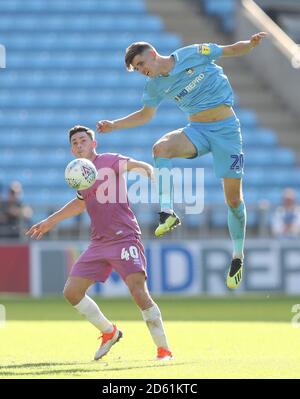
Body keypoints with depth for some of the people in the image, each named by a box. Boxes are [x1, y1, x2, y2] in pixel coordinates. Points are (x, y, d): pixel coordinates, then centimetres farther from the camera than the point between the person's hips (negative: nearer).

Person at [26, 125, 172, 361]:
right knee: (71, 291, 4)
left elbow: (140, 166, -19)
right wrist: (49, 222, 39)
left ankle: (164, 350, -13)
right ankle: (110, 332, 21)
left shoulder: (108, 161, -5)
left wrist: (149, 174, -42)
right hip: (99, 243, 8)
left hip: (125, 238, -8)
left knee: (139, 293, -20)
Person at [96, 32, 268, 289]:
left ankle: (238, 257, 15)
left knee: (233, 198, -2)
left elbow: (232, 50, 0)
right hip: (197, 130, 3)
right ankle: (167, 213, -32)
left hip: (226, 128, -3)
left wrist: (251, 43, -19)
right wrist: (114, 125, 11)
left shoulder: (193, 54, -9)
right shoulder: (154, 86, 3)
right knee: (161, 148, -29)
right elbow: (145, 115, 20)